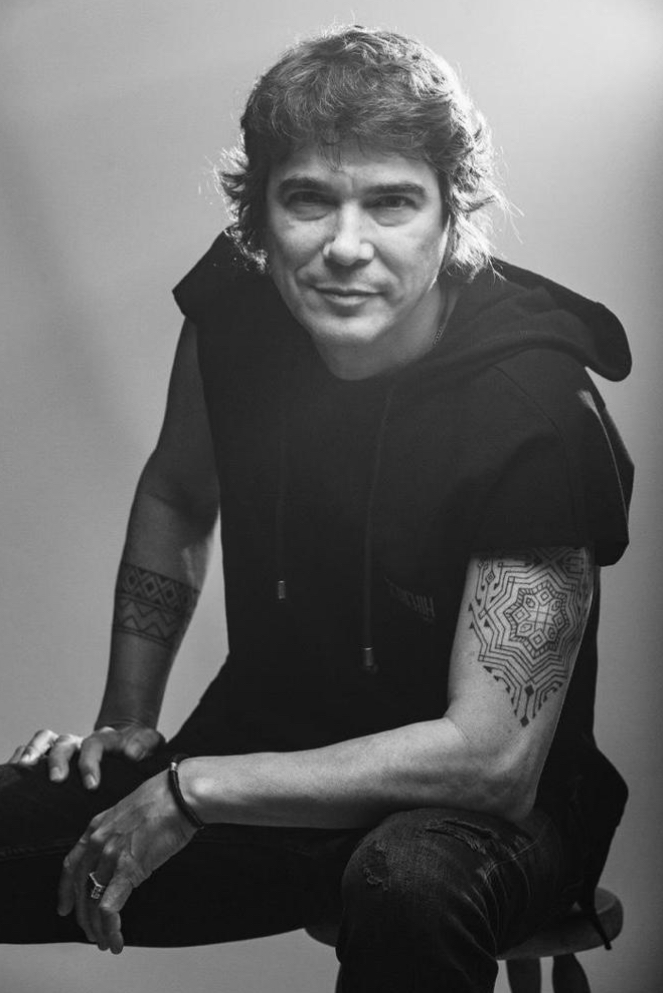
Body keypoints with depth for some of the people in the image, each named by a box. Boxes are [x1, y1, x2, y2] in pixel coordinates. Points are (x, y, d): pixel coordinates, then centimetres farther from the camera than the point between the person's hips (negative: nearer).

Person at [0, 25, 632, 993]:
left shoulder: (537, 411, -25)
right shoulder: (234, 306, -9)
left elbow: (491, 757, -26)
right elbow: (176, 497, 13)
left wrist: (187, 792, -23)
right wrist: (127, 721, 6)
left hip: (475, 810, -4)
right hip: (264, 753, 5)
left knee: (410, 883, -39)